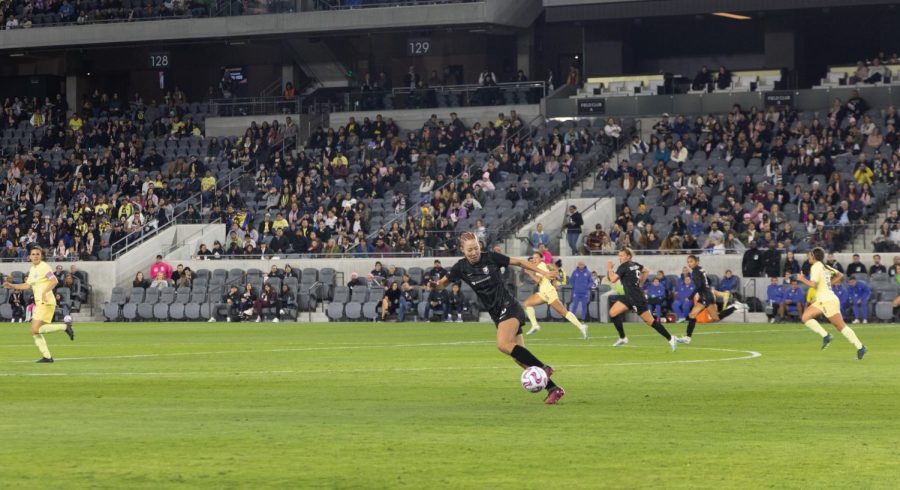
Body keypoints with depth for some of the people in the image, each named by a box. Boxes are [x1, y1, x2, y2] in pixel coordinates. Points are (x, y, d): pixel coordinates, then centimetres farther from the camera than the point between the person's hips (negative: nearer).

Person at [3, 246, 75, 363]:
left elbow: (55, 281, -21)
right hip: (39, 303, 9)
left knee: (35, 330, -17)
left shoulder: (44, 267, -10)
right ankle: (47, 356, 9)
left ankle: (65, 326, -10)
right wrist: (12, 286, 17)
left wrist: (45, 292, -33)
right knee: (35, 332, 6)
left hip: (46, 302, -9)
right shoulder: (32, 269, 17)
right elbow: (27, 286, 24)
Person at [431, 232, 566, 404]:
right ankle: (554, 389, 4)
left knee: (503, 344, -30)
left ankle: (543, 367, -24)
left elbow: (519, 262, 0)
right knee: (521, 359, -1)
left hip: (509, 308, -5)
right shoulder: (461, 267, 1)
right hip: (497, 315, 5)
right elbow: (444, 282, 10)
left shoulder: (491, 258, -9)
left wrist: (543, 273, -2)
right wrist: (435, 285, -14)